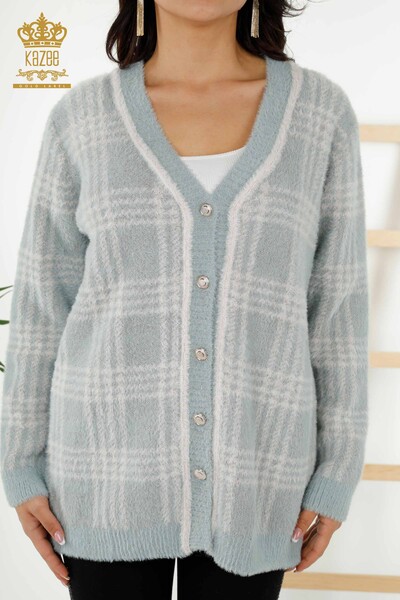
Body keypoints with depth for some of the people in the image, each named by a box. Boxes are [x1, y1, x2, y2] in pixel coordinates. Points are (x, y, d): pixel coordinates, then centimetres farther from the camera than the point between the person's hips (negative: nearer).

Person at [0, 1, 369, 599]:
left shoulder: (321, 109, -1)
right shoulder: (82, 117, -2)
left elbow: (336, 301, 1)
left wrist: (337, 471, 1)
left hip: (251, 470, 1)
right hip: (113, 460, 0)